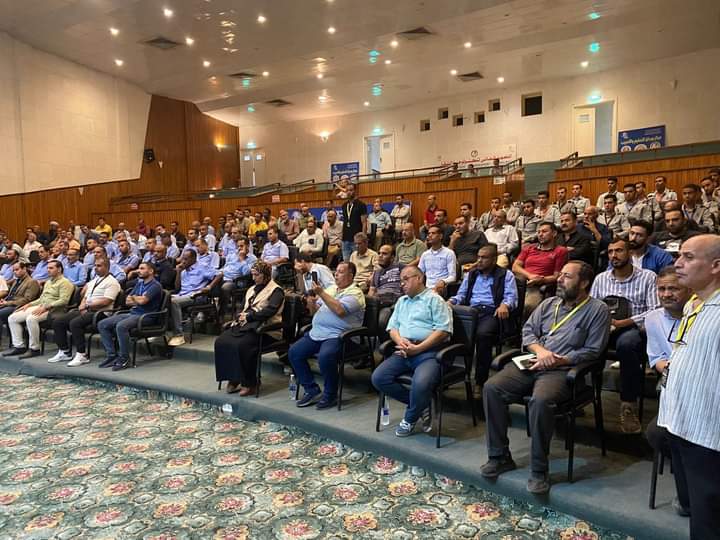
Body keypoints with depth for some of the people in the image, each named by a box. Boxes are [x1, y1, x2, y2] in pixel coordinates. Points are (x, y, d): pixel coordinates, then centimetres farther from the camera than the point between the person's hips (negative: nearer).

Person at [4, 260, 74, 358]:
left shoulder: (64, 282, -6)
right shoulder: (48, 282, 25)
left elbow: (63, 300, -18)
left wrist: (45, 307, -24)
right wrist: (29, 304, 12)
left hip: (53, 310, -10)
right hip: (40, 307, 10)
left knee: (31, 319, -36)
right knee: (12, 318, -1)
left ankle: (34, 349, -23)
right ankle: (19, 346, 1)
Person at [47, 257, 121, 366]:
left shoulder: (111, 282, -6)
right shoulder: (93, 281, 23)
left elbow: (105, 301, -17)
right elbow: (84, 297, 21)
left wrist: (87, 305, -13)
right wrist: (82, 307, -2)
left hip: (99, 312, -9)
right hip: (86, 311, 9)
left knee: (75, 323, -31)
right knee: (57, 321, -1)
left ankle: (81, 355, -21)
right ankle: (64, 352, 6)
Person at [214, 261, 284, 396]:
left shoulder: (276, 290, 0)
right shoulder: (252, 289, 25)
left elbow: (270, 310, -14)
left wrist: (248, 316, -12)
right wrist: (241, 316, 2)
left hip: (263, 326, -8)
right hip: (246, 324, 8)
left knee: (241, 344, -33)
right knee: (221, 341, -16)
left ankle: (250, 384, -19)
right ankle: (233, 379, -11)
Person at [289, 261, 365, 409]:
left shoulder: (355, 293, -3)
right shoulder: (330, 289, 20)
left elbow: (340, 310, -21)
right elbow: (315, 312, 22)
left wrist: (321, 293, -16)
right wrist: (312, 304, -2)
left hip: (338, 336, -8)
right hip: (317, 332, 8)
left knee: (324, 356, -33)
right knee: (294, 352, -7)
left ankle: (330, 394, -9)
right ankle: (312, 390, 3)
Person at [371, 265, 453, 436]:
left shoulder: (434, 299, 3)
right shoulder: (401, 301, 25)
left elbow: (443, 331, -8)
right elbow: (392, 327, 18)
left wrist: (417, 348, -15)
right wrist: (400, 341, -6)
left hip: (428, 351, -6)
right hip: (404, 352, 7)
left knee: (421, 384, -34)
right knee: (378, 378, -15)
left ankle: (410, 419, -2)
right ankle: (420, 405, 1)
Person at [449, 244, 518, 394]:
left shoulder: (506, 275, 14)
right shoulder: (471, 274, 28)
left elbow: (511, 297, 2)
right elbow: (461, 295, 25)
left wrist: (504, 305, -22)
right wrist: (451, 301, 2)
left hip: (492, 313, -4)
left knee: (483, 334, -37)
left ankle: (480, 382, -25)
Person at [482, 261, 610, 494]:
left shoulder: (597, 310, 3)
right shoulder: (549, 303, 20)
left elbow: (592, 350, -3)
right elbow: (528, 330, 15)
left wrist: (558, 361, -12)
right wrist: (539, 350, -6)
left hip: (563, 370, -5)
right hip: (531, 364, 6)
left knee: (540, 401, -36)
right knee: (491, 387, -17)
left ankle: (539, 470, -18)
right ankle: (499, 456, -5)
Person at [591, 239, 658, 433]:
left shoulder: (648, 277, 4)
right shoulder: (601, 278, 16)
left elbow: (654, 312, -6)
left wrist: (623, 323, -18)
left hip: (635, 329, -3)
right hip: (605, 330, 4)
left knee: (626, 343, -39)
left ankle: (628, 406, -27)